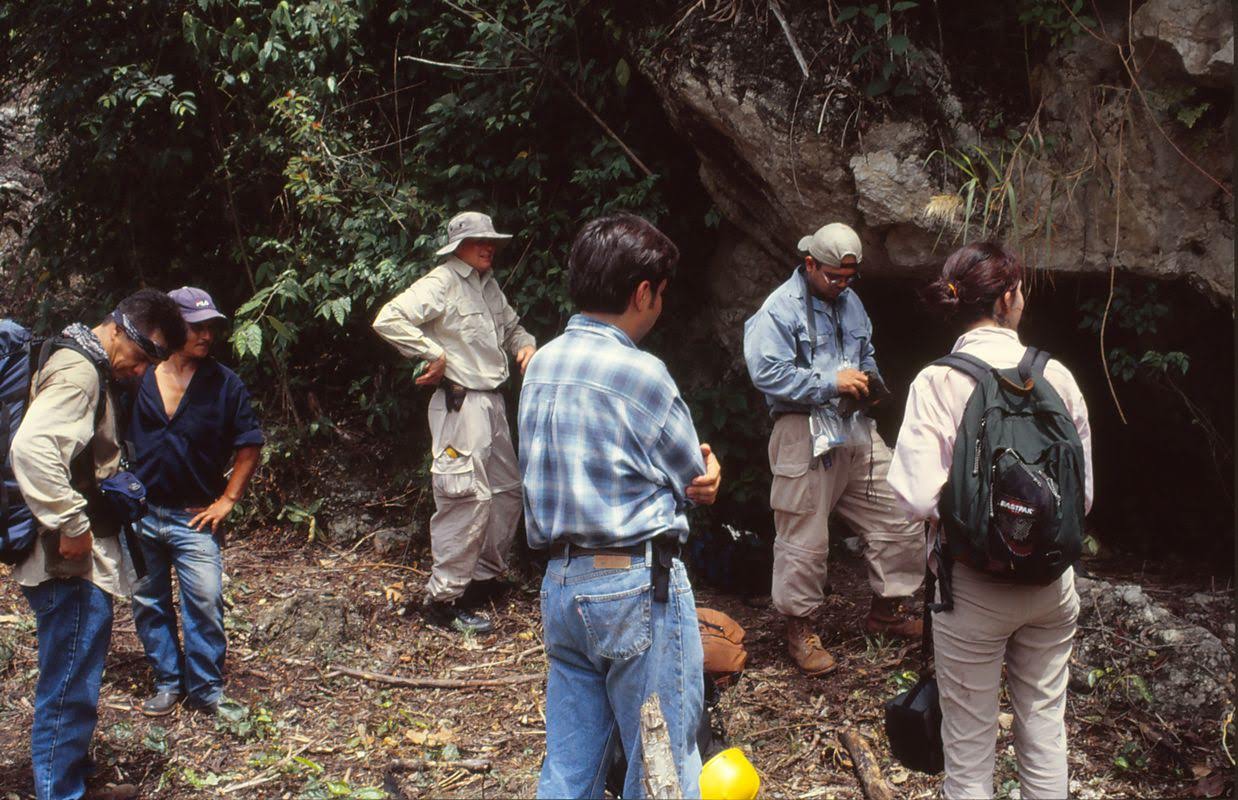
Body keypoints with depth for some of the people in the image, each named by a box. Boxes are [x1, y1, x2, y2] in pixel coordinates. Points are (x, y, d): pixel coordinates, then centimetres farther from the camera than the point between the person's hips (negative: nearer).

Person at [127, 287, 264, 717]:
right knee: (148, 604, 11)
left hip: (194, 516, -2)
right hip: (139, 514, 2)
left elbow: (249, 447, 1)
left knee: (204, 602, -6)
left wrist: (226, 501, -3)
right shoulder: (137, 378, 0)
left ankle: (206, 688, 9)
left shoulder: (224, 383, -3)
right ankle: (168, 682, 26)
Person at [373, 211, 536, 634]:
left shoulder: (489, 285, 16)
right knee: (469, 497, -12)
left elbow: (511, 327, 31)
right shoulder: (441, 283, -11)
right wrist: (434, 354, -19)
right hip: (460, 404, -10)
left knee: (508, 490, 15)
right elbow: (389, 320, -22)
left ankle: (485, 575, 30)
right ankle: (443, 598, -3)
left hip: (493, 402, 10)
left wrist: (526, 344, 8)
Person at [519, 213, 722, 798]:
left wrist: (692, 468, -2)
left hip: (561, 582, 7)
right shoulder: (639, 373, -15)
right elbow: (696, 479, -5)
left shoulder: (541, 366, 8)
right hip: (638, 584, -7)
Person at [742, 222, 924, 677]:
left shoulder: (850, 303, 17)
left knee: (899, 523, 8)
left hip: (857, 432, 7)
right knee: (803, 540, -1)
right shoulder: (780, 309, -8)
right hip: (805, 435, -7)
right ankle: (800, 630, 17)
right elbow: (767, 372, -19)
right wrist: (832, 383, -19)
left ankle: (885, 611, 27)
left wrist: (868, 379, 7)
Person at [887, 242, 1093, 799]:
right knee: (1045, 734, 19)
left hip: (974, 584, -3)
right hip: (1051, 581, 3)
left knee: (970, 752, 11)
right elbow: (1083, 493, 1)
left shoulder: (937, 383, -14)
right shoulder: (1055, 375, -6)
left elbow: (918, 498, -20)